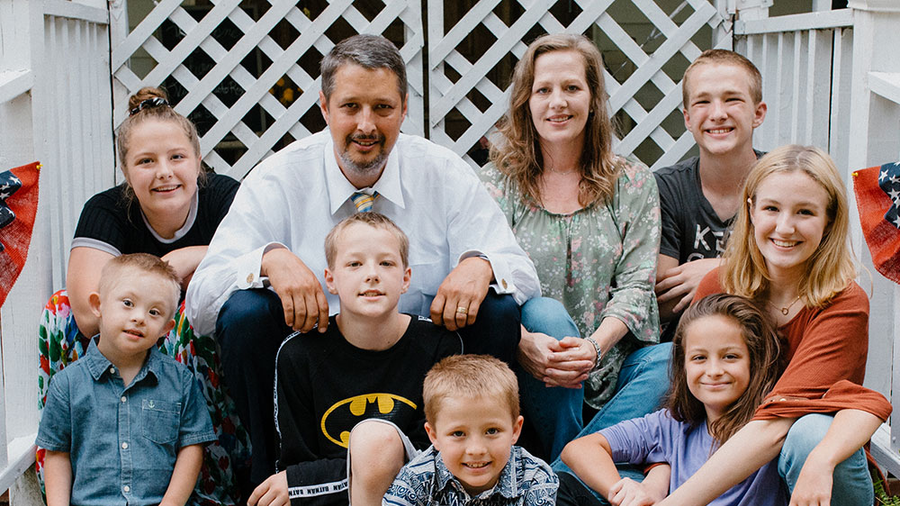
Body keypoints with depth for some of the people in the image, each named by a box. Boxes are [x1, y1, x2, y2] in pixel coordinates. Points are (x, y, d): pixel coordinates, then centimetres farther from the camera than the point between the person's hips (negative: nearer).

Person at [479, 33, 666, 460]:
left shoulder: (633, 183, 9)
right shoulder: (498, 181, 6)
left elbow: (635, 284, 0)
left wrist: (594, 346, -20)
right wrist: (524, 342, -28)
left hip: (612, 365, 2)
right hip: (528, 374, -1)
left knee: (672, 362, -28)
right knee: (545, 312, -33)